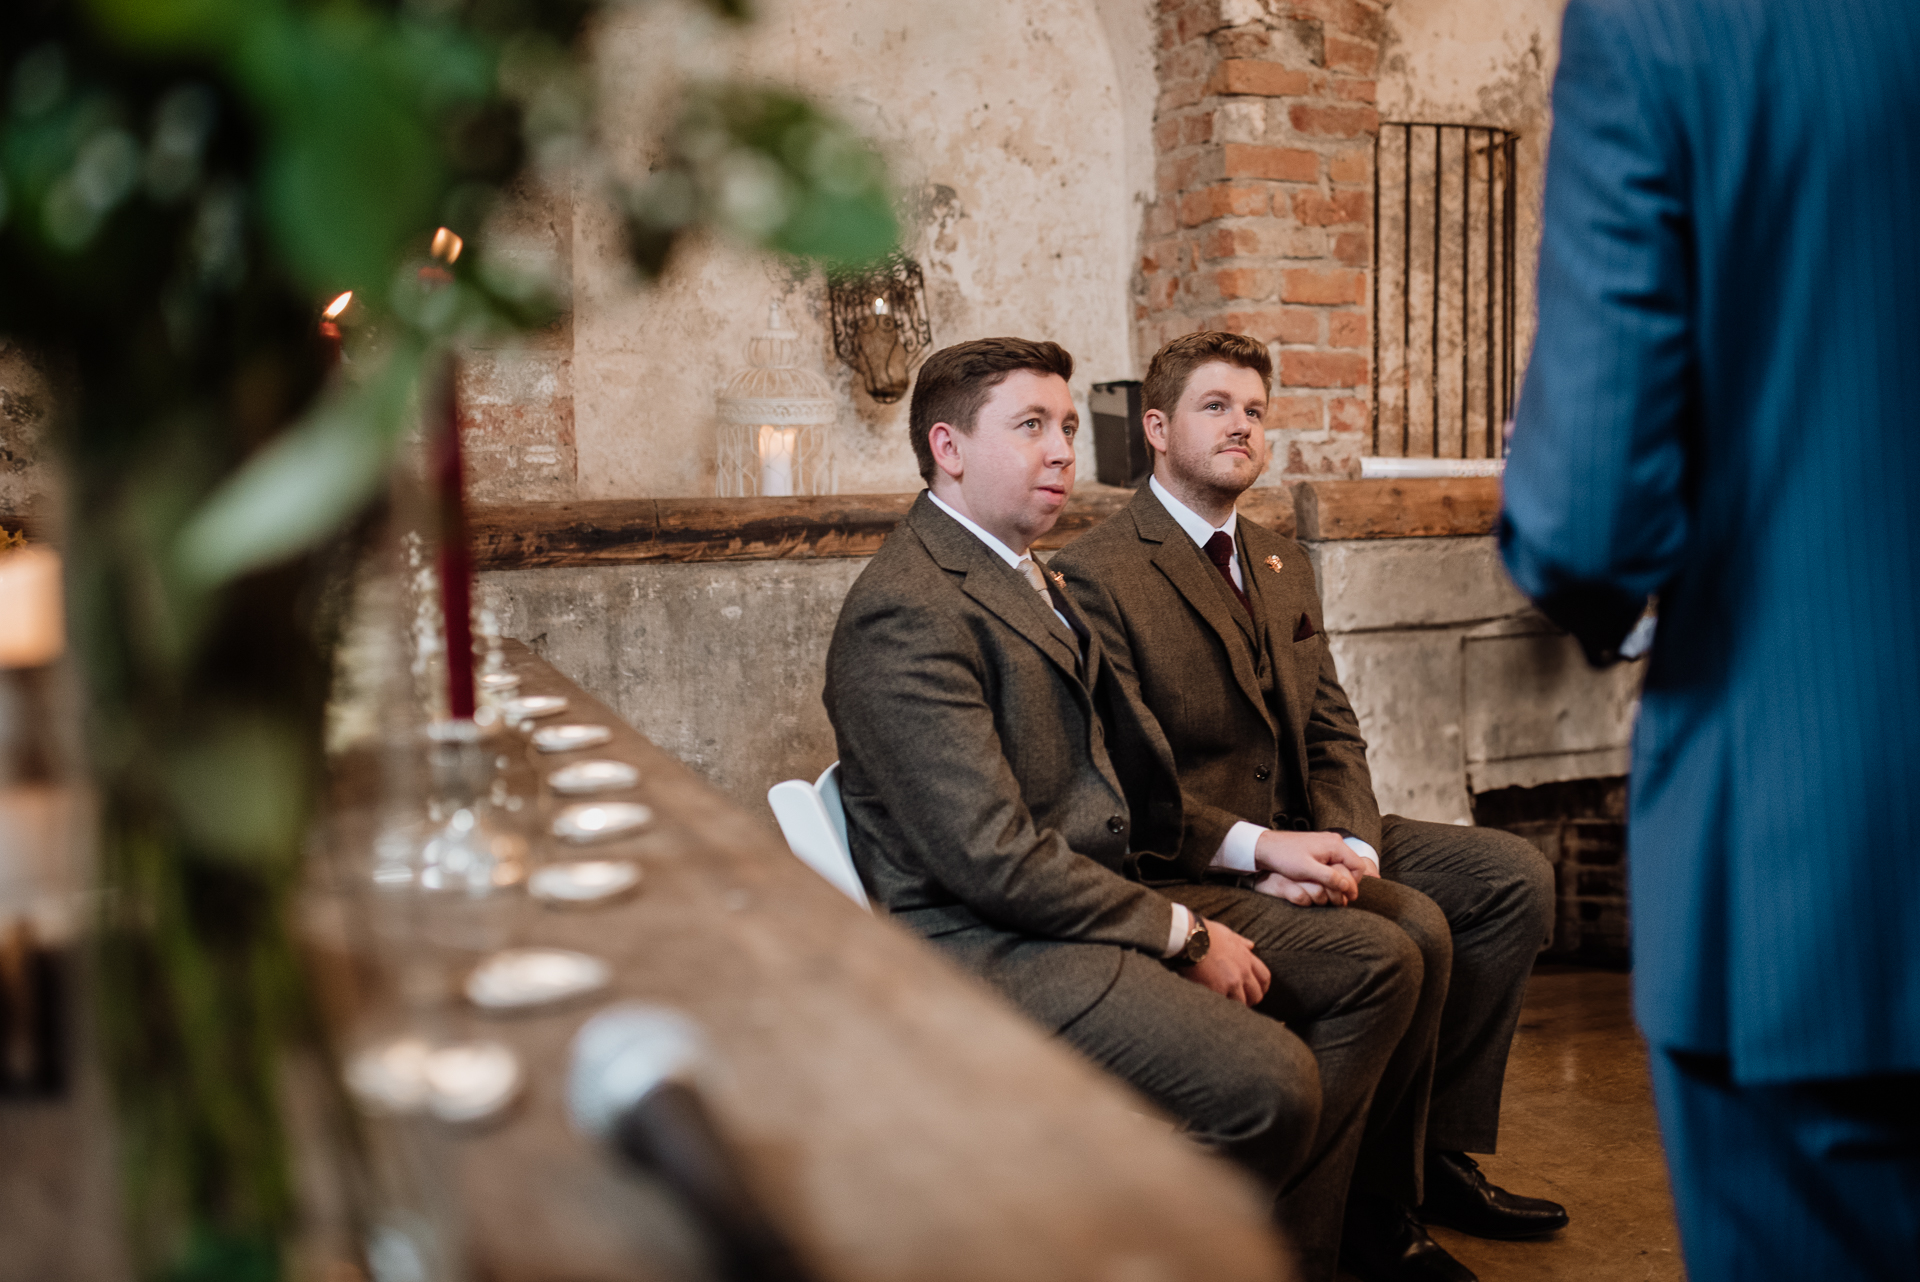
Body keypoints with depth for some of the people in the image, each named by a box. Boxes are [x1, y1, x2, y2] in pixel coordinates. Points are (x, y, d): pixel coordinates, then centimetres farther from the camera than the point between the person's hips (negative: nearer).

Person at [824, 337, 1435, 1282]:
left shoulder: (1026, 579, 17)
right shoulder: (909, 611, -17)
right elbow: (993, 859, -22)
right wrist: (1183, 934, -15)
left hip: (1112, 886, 11)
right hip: (990, 945, -10)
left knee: (1381, 963, 5)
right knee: (1265, 1079, -28)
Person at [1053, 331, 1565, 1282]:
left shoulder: (1280, 564, 15)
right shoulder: (1097, 576, -12)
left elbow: (1332, 731, 10)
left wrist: (1347, 845, -10)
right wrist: (1259, 847, -29)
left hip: (1298, 841, 9)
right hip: (1188, 869, -8)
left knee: (1516, 877, -2)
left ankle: (1438, 1152, 6)